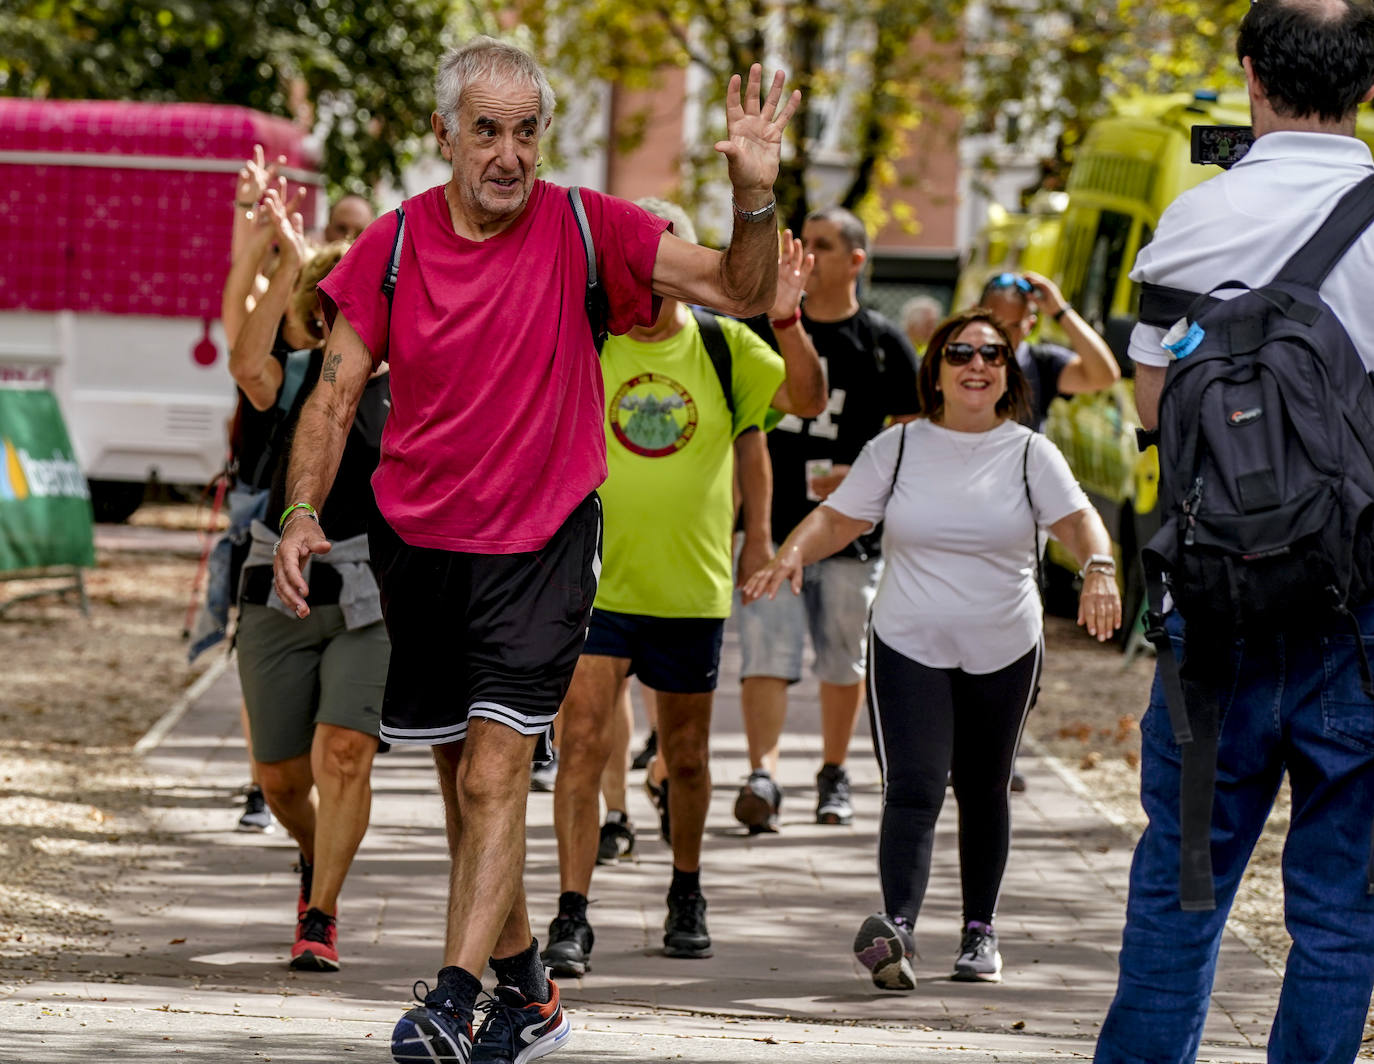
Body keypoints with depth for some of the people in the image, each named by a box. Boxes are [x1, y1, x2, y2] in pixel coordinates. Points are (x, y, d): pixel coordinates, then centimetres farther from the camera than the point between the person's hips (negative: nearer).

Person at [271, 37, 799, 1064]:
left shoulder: (587, 230, -6)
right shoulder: (394, 245, -2)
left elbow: (741, 293, -6)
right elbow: (335, 394, 1)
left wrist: (754, 194, -24)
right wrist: (303, 514, -13)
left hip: (542, 545, -3)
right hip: (420, 544, 3)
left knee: (495, 773, -16)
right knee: (466, 780, 12)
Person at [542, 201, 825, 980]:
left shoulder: (724, 346, 0)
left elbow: (808, 401, -11)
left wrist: (789, 322, -26)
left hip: (691, 588, 2)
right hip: (596, 584, -2)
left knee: (687, 757, 14)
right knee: (583, 745, -13)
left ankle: (687, 893, 35)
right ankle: (573, 916, -11)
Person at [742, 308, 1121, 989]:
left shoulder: (1030, 454, 2)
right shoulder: (898, 448, 4)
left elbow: (1076, 518, -9)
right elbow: (838, 518, 3)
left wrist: (1099, 569, -30)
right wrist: (791, 555, -16)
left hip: (1005, 652, 1)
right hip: (909, 648, -1)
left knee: (984, 793, 12)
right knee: (913, 789, -16)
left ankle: (980, 932, 25)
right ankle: (896, 929, -32)